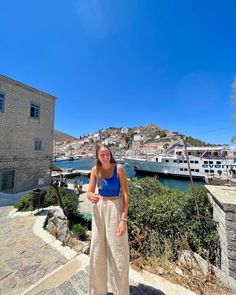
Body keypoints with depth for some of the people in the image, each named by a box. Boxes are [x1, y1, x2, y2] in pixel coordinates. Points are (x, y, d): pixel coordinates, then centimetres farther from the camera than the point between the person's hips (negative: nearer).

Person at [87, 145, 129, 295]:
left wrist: (124, 219, -17)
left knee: (118, 254, 8)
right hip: (99, 209, 4)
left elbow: (125, 194, -14)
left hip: (115, 208, -3)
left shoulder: (118, 168, -15)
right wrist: (92, 197, -26)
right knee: (97, 251, 18)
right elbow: (90, 192, -2)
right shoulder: (95, 170, -4)